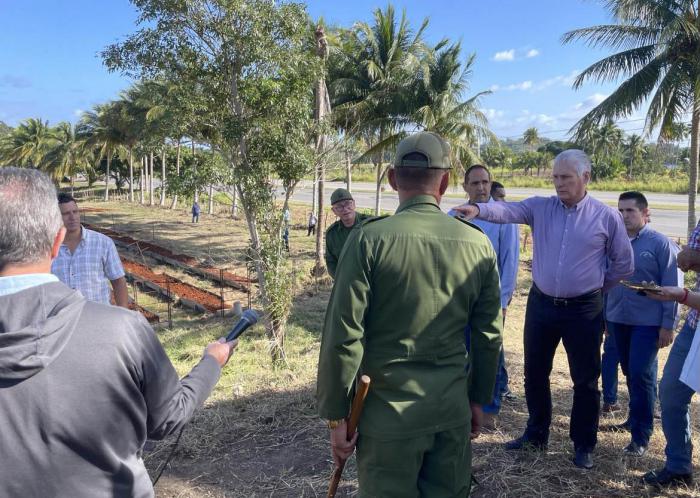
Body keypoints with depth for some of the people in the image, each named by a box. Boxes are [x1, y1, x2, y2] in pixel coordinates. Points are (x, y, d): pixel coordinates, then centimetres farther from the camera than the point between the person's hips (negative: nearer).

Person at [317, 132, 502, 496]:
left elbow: (344, 336, -14)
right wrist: (478, 399, 19)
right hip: (453, 411, 4)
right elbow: (489, 336, 5)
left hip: (389, 412, -3)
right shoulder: (478, 244, -2)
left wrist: (335, 415, -3)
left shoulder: (369, 239, -14)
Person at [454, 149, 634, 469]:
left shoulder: (607, 217, -4)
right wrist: (479, 209, -41)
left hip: (583, 310, -2)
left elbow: (624, 264, 6)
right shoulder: (540, 207, -1)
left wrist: (596, 287, 10)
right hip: (541, 304, 3)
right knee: (534, 374, 13)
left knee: (585, 380, 9)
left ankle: (583, 445, 26)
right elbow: (508, 211, -22)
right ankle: (536, 434, 32)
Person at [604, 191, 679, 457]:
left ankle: (641, 435, 6)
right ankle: (637, 417, 35)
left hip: (648, 322, -4)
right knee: (629, 373, 16)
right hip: (618, 320, 4)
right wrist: (604, 318, 12)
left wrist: (667, 325, -11)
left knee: (641, 374, -5)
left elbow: (671, 287, -8)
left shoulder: (660, 243, -7)